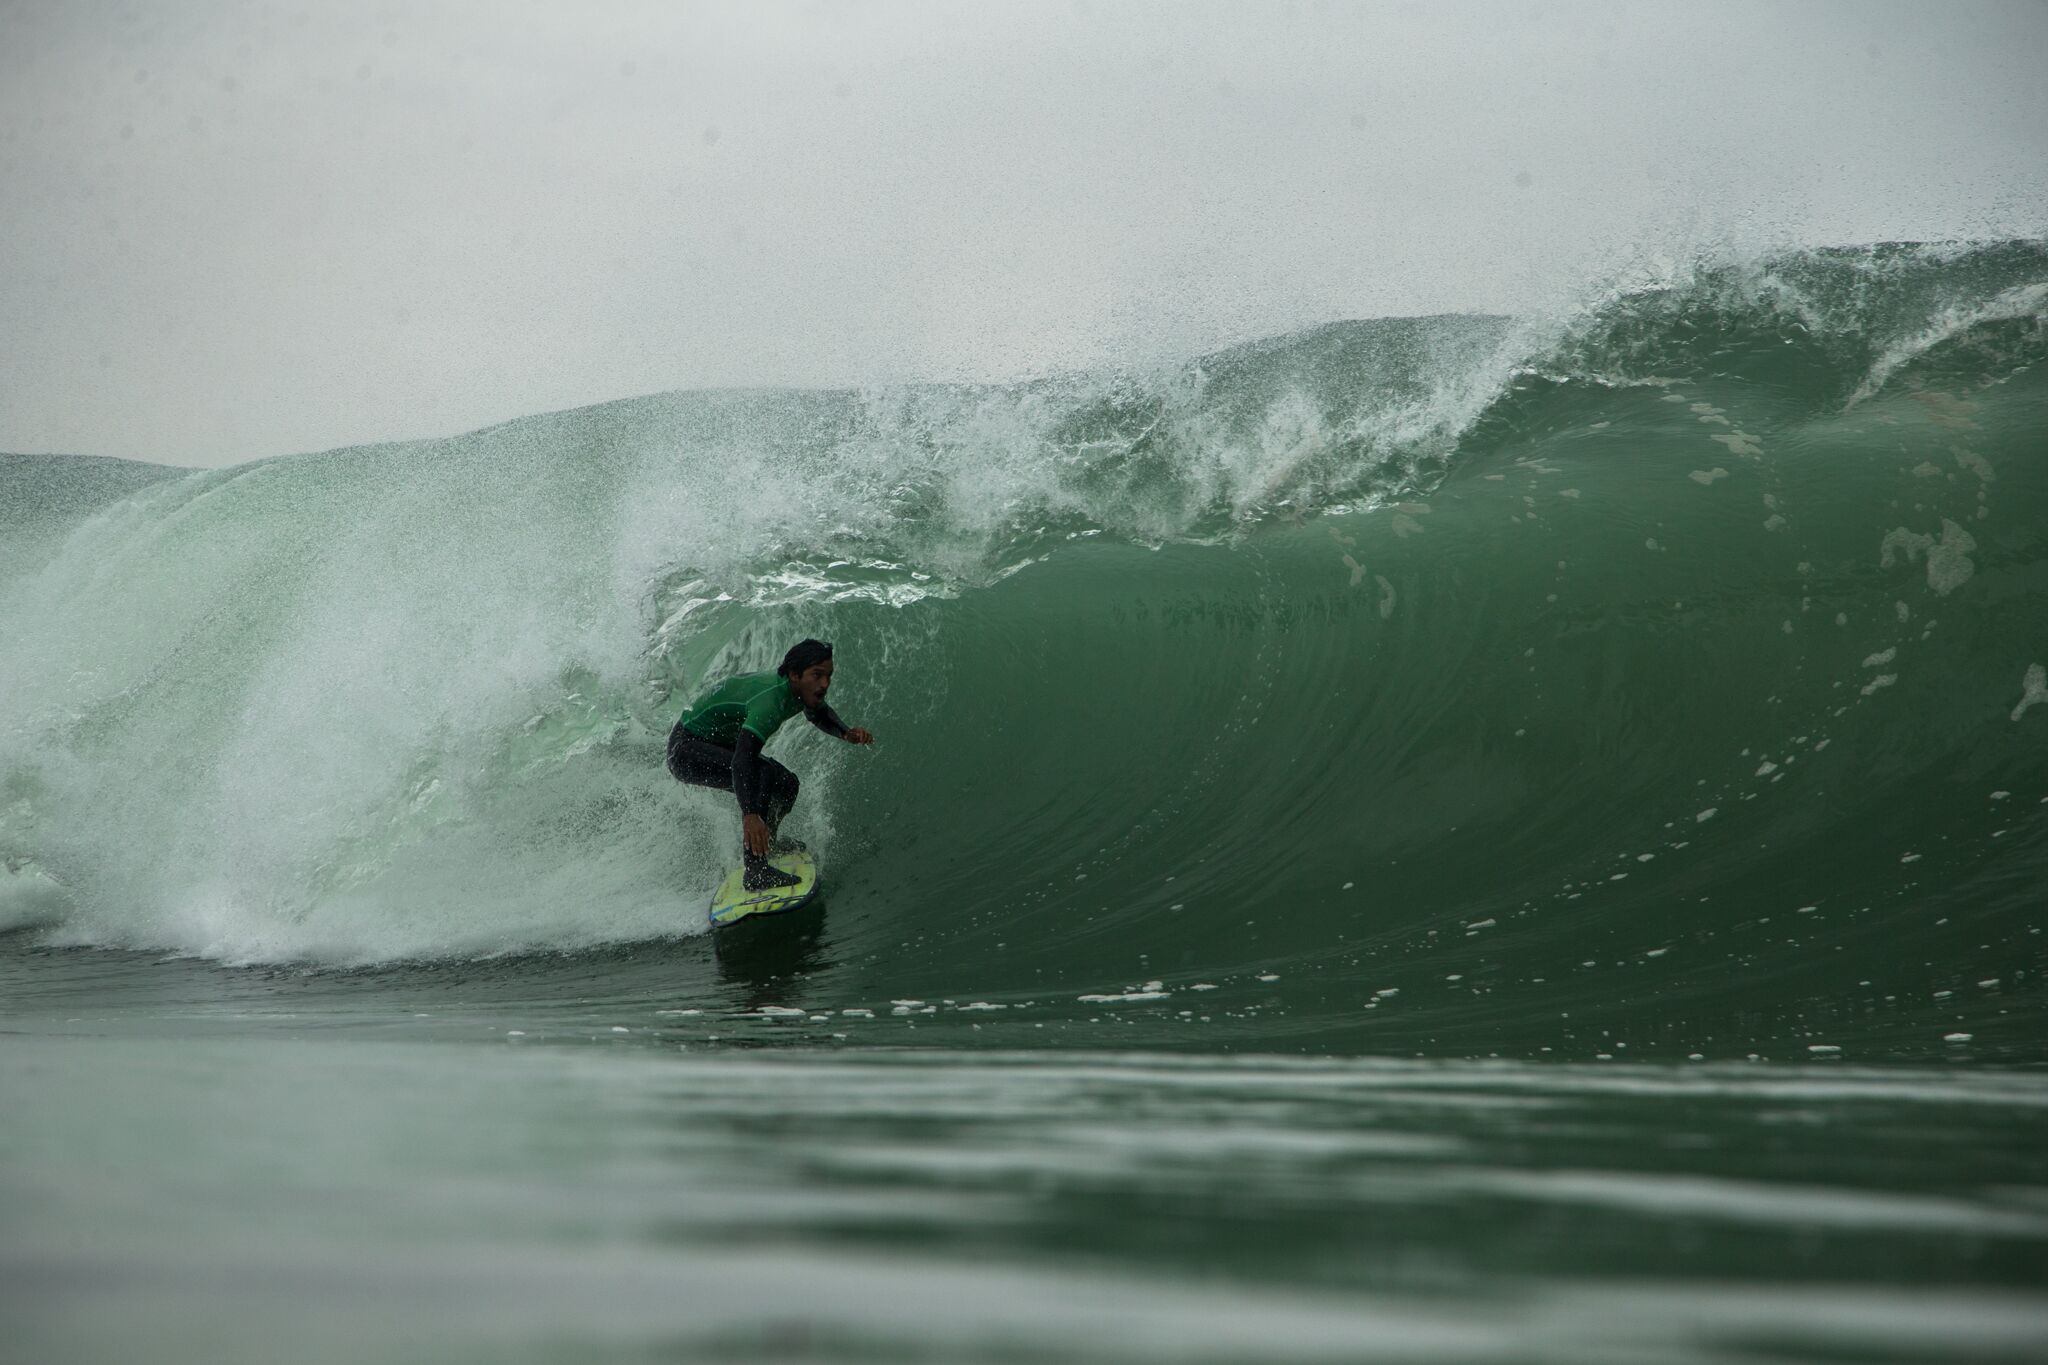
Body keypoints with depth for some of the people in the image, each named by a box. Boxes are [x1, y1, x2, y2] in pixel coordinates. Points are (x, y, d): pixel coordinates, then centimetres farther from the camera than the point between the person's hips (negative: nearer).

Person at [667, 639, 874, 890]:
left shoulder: (802, 689, -6)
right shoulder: (771, 701, -35)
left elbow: (819, 715, 19)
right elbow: (742, 759, -48)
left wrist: (846, 732, -3)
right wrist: (750, 816, -61)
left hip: (718, 743, 10)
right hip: (686, 749, -10)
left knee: (786, 785, 14)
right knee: (764, 774, -31)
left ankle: (767, 843, 43)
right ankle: (756, 869, -32)